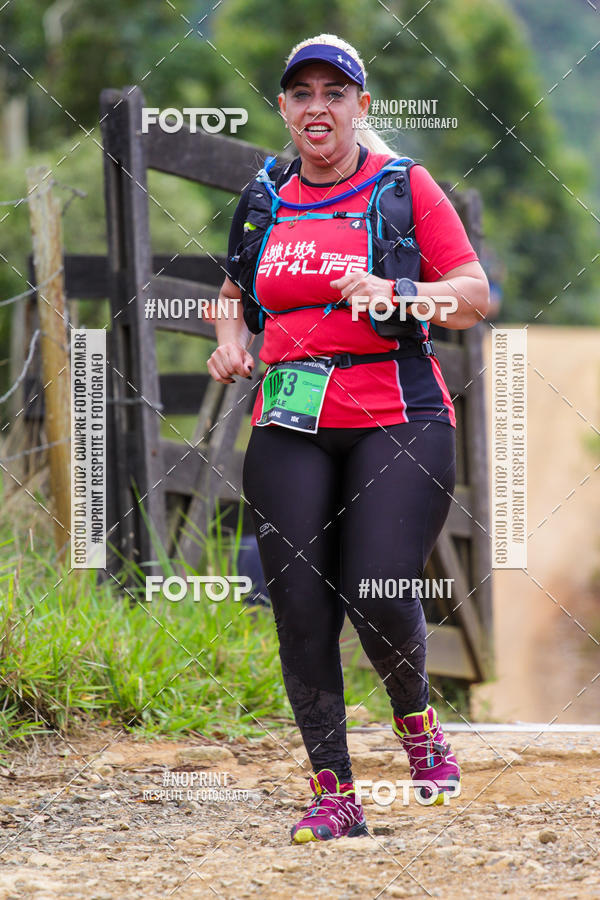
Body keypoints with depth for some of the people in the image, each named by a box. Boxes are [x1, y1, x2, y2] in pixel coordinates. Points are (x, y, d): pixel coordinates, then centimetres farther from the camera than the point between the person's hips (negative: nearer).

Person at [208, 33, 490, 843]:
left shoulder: (405, 185, 2)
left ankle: (415, 718, 17)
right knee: (300, 610, -4)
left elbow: (476, 296, -1)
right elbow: (235, 289, 29)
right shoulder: (265, 199, 13)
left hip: (397, 419, -4)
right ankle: (334, 794, 5)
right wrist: (231, 341, 8)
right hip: (291, 426, 4)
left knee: (379, 598, -16)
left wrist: (392, 294, -17)